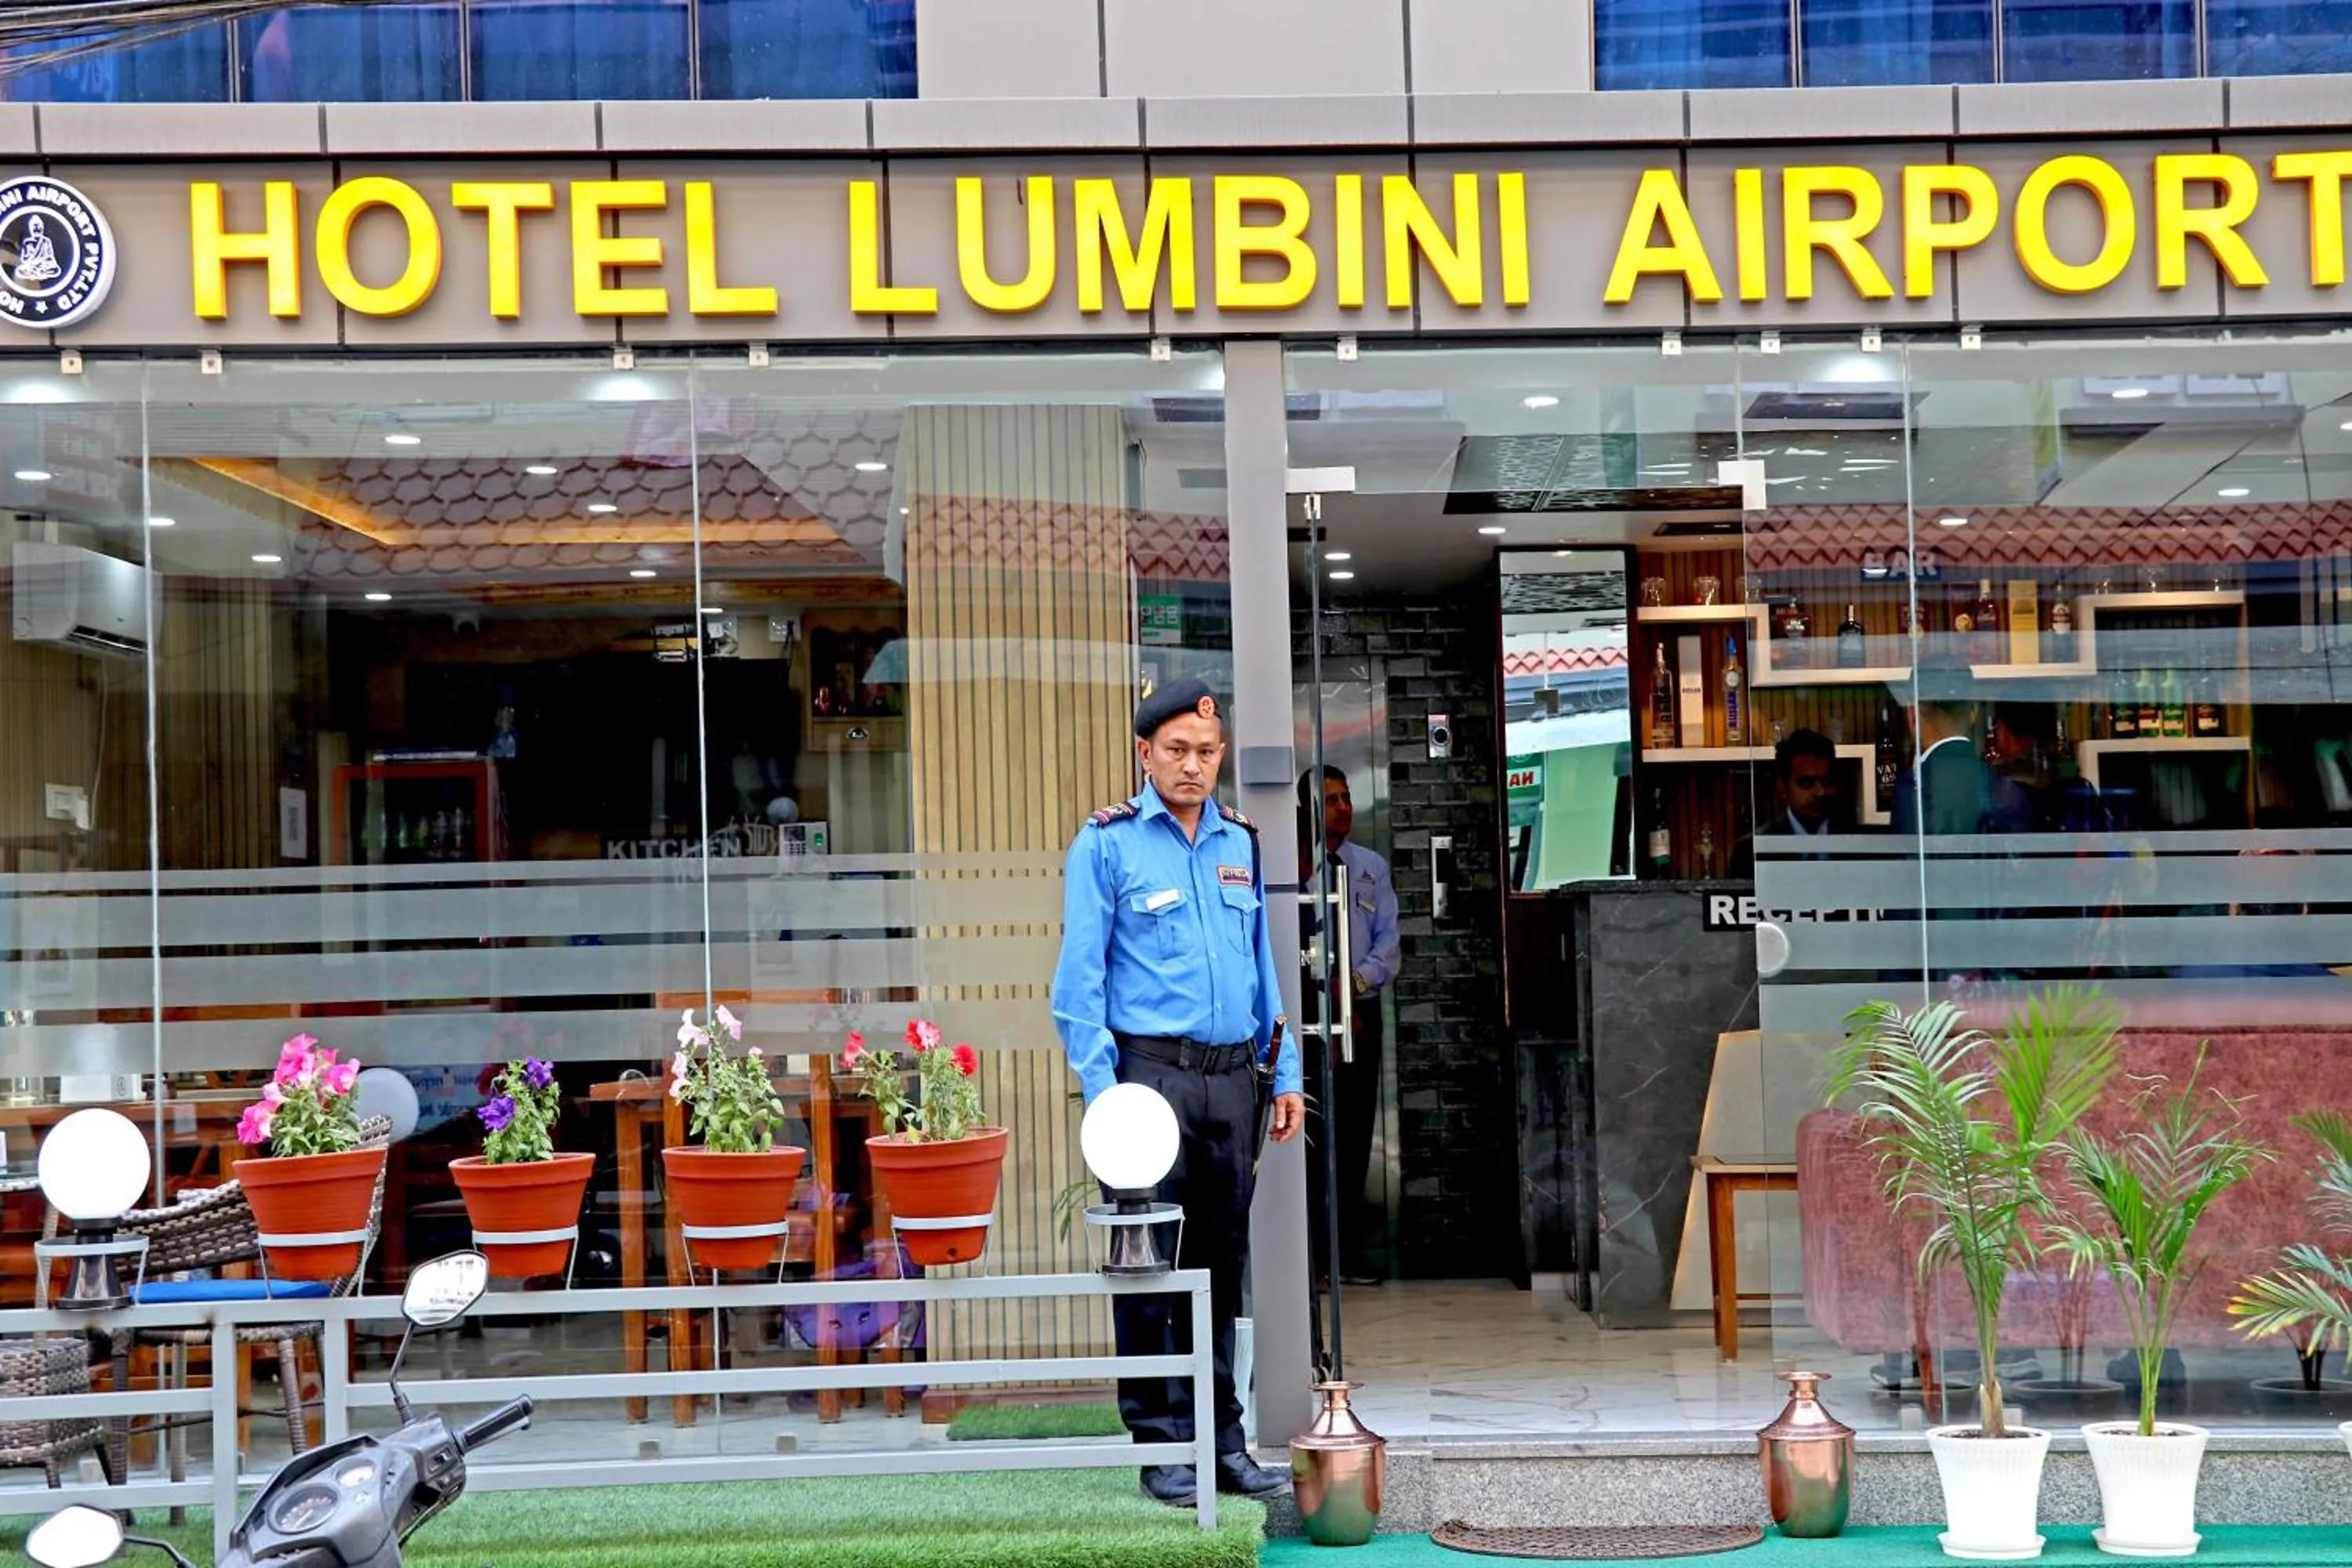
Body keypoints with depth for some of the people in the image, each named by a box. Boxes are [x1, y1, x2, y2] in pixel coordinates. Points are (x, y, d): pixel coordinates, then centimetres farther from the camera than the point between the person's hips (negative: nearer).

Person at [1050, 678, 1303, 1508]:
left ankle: (1222, 1437, 19)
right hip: (1151, 1072, -5)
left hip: (1231, 1075, 5)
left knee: (1221, 1259, 11)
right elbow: (1079, 978, -6)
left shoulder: (1240, 841, 13)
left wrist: (1284, 1073, 13)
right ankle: (1161, 1445, 6)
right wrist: (1100, 1087, -14)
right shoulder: (1107, 843, -3)